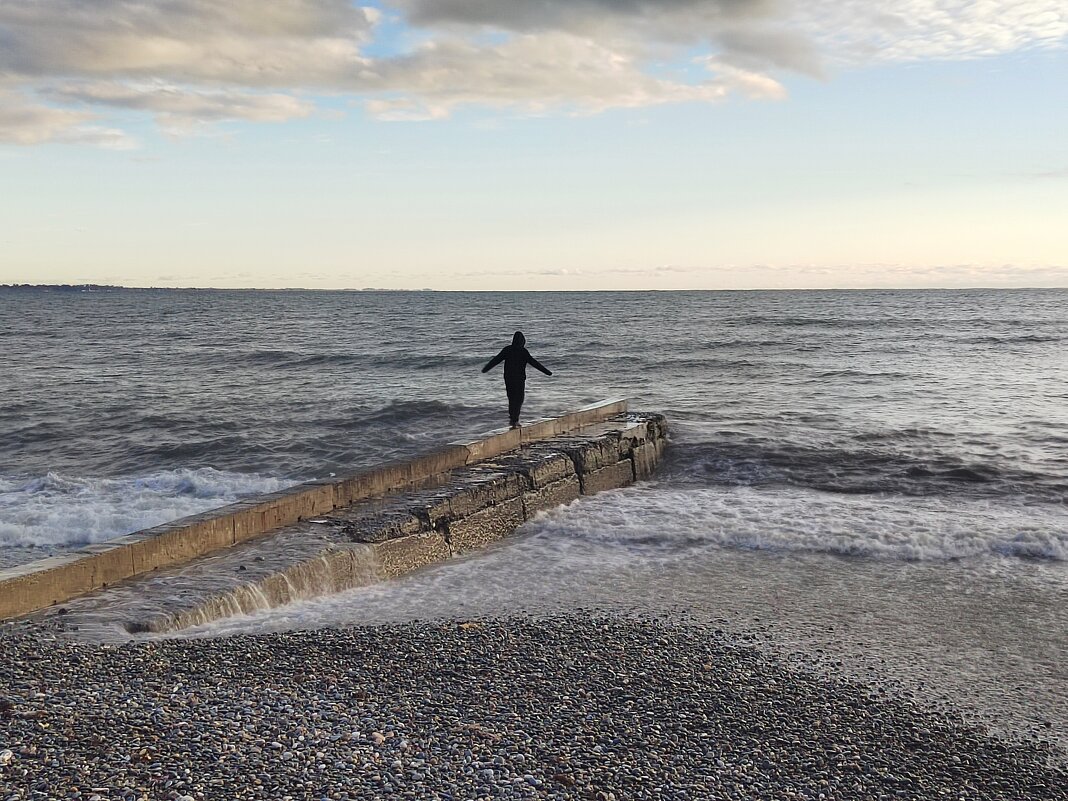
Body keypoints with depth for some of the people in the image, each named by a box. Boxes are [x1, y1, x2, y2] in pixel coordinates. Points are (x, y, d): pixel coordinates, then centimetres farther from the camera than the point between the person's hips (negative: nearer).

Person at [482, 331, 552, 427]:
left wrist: (485, 369, 18)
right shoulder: (523, 351, -10)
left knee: (511, 398, 17)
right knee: (519, 399, 2)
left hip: (508, 378, 4)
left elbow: (496, 360, 6)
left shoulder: (507, 349, 1)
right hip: (519, 379, -4)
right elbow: (533, 362, -12)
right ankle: (514, 420, -7)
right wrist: (546, 371, -9)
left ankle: (512, 418, 18)